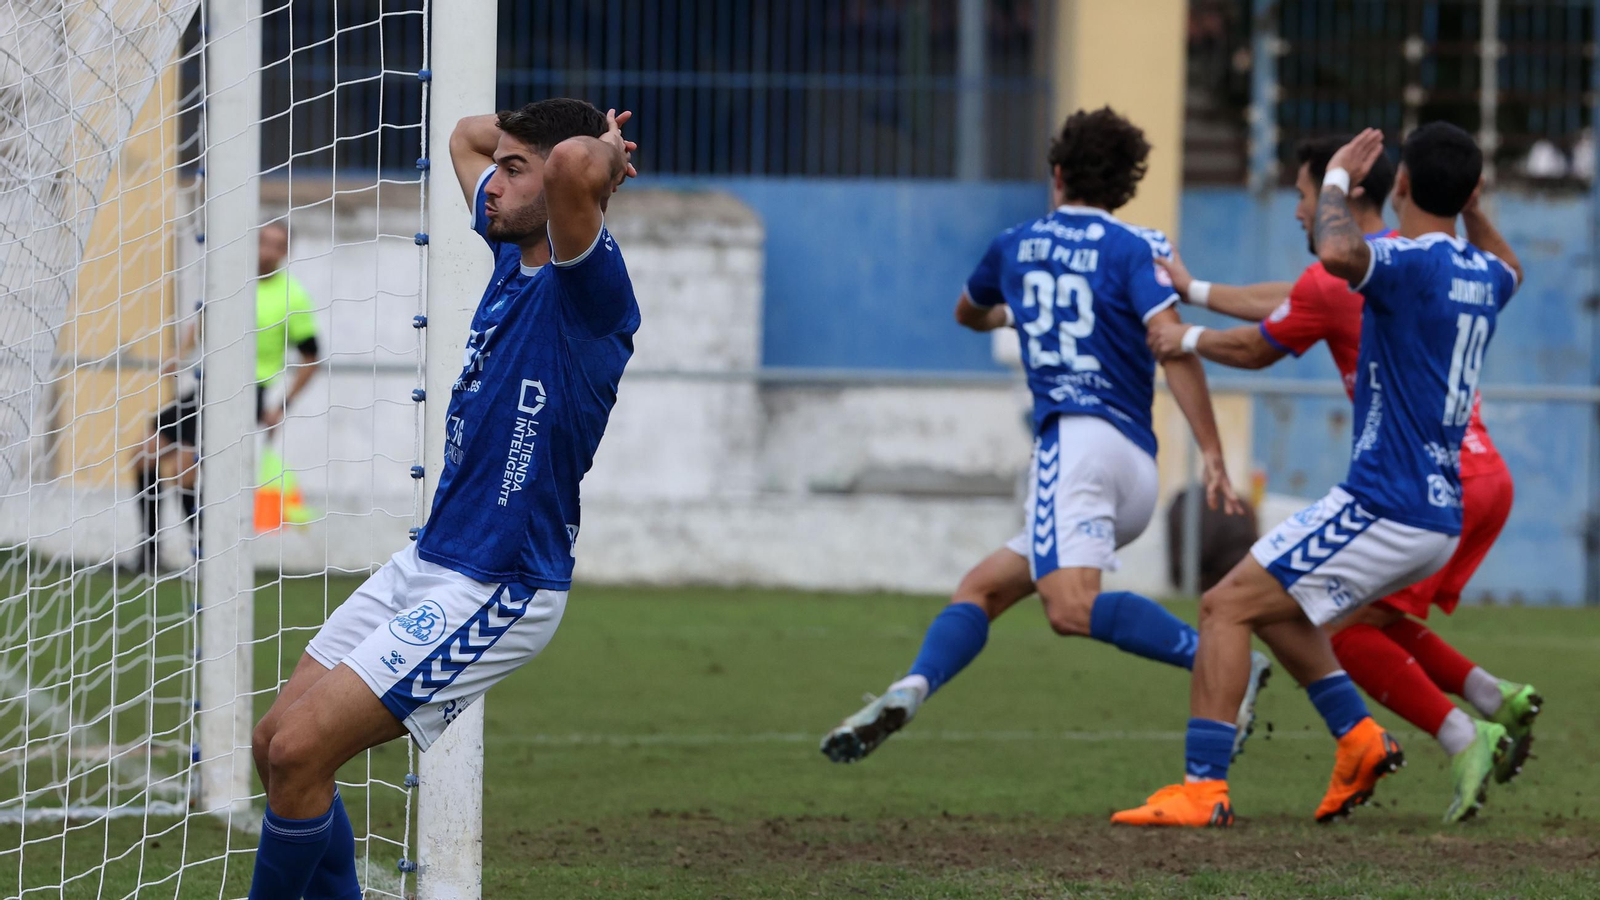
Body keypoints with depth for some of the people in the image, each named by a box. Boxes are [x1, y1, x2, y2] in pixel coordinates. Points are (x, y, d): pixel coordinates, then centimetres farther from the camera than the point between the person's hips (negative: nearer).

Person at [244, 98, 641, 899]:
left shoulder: (587, 291, -18)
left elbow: (575, 164, -38)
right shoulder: (513, 252, 9)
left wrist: (600, 149, -17)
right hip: (426, 561, 9)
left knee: (298, 753, -14)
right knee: (275, 744, 8)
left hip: (494, 587, -9)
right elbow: (468, 135, 27)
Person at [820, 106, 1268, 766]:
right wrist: (1212, 455, -10)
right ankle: (907, 695, -15)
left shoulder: (1015, 246, 18)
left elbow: (968, 313, 41)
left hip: (1074, 438, -4)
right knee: (980, 589, 9)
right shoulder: (1135, 248, 11)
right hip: (1135, 470, 4)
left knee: (1071, 607, -27)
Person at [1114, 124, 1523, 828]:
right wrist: (1472, 209, 28)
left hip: (1383, 507, -9)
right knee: (1270, 602, 24)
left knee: (1227, 607, -8)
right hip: (1438, 515, 9)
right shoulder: (1484, 275, 11)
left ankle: (1202, 786, -16)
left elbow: (1337, 254, -38)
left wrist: (1338, 181, -20)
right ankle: (1359, 738, 15)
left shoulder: (1413, 263, -16)